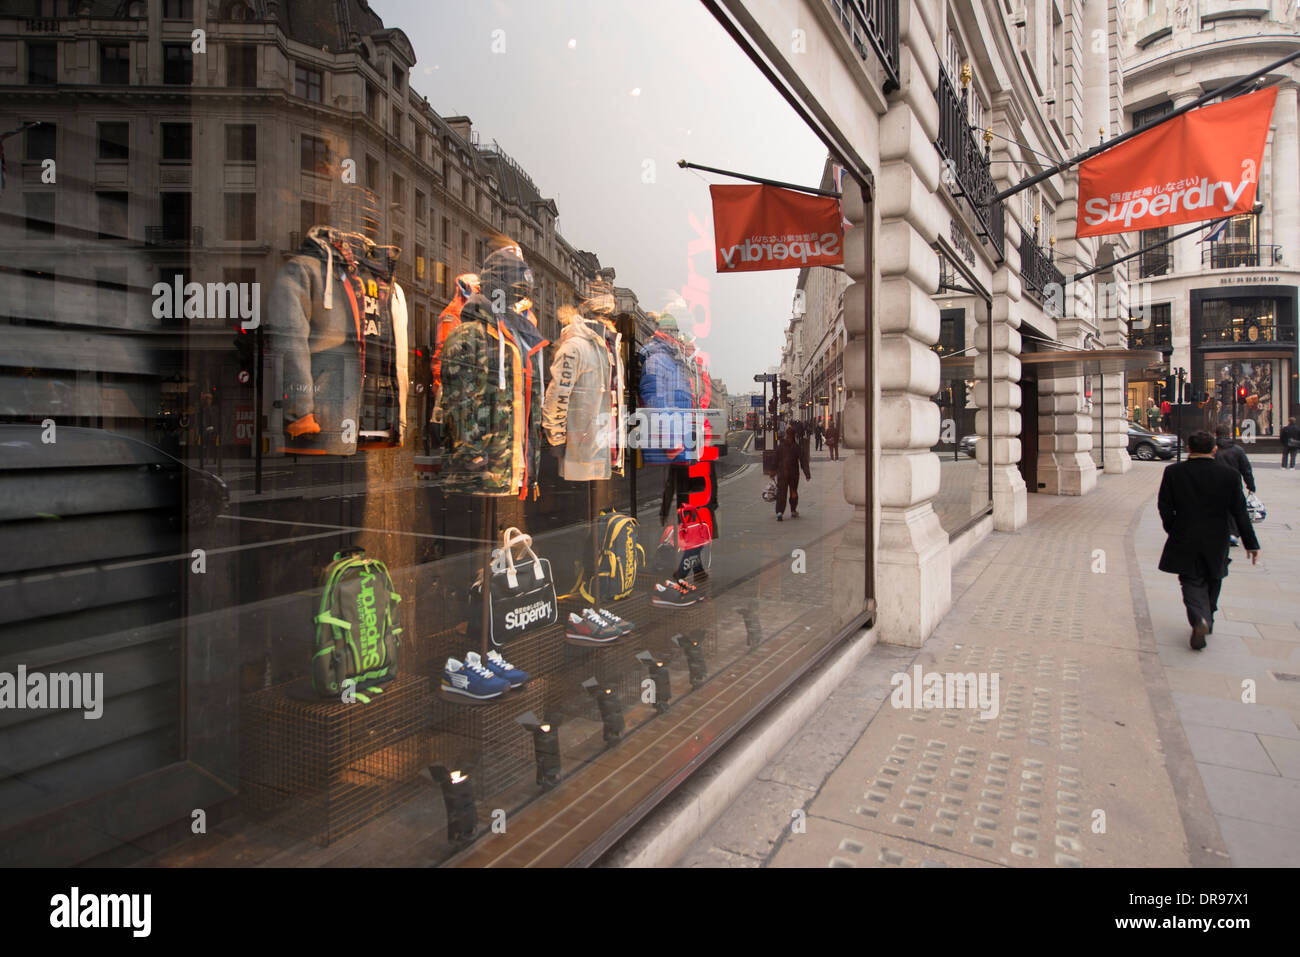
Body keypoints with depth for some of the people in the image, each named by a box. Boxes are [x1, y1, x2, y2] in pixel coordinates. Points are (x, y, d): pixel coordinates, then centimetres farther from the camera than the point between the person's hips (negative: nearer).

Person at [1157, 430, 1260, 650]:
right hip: (1216, 542, 2)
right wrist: (1251, 543, 4)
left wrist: (1173, 531, 11)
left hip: (1185, 541, -2)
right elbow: (1240, 512, -3)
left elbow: (1164, 506, -4)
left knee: (1193, 583, 4)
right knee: (1212, 582, 20)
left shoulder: (1173, 472, -7)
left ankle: (1199, 619, -20)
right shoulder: (1230, 475, -5)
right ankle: (1207, 620, 32)